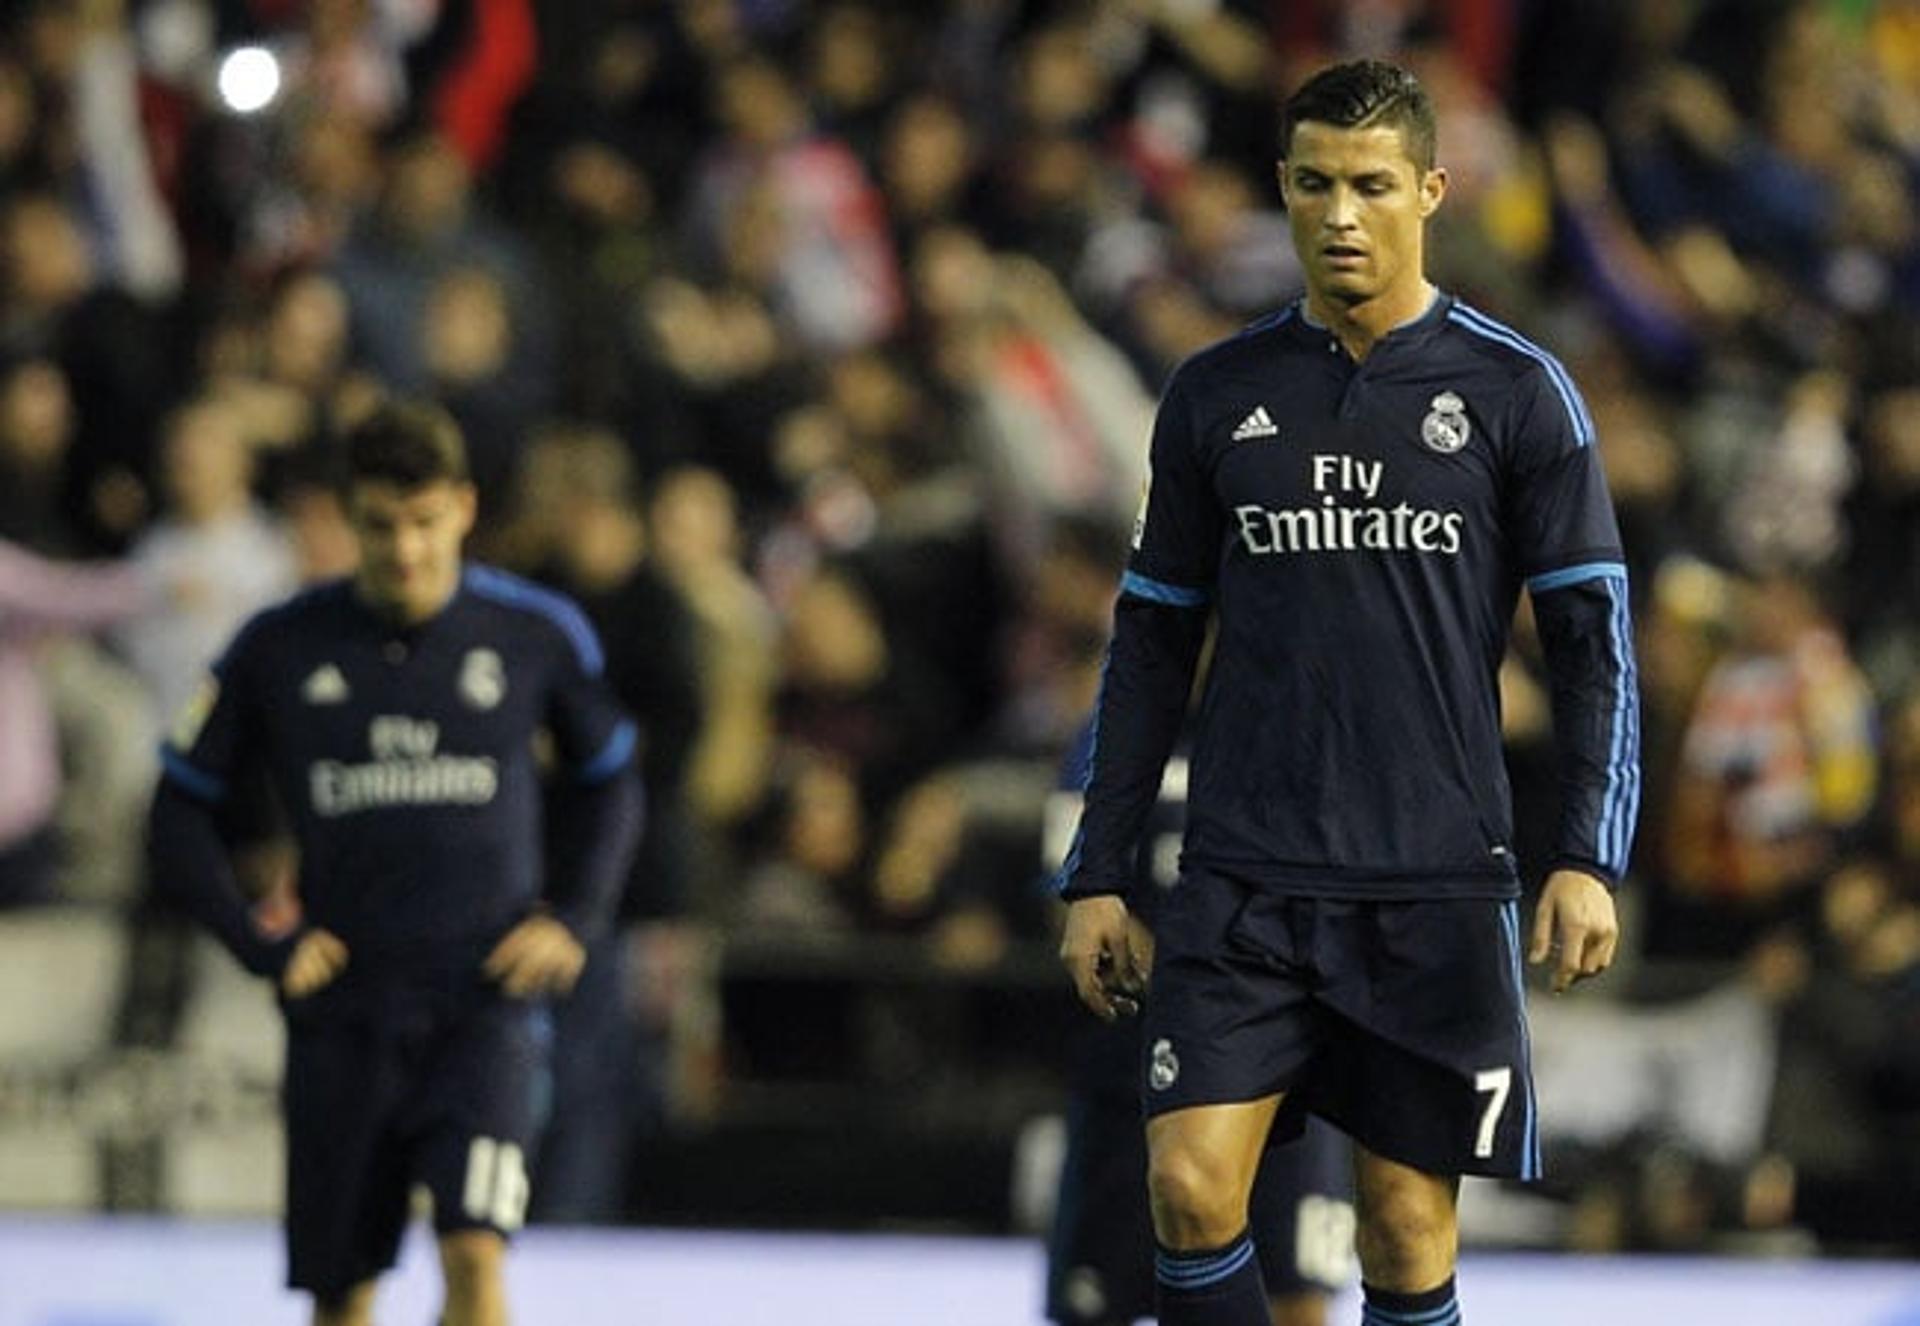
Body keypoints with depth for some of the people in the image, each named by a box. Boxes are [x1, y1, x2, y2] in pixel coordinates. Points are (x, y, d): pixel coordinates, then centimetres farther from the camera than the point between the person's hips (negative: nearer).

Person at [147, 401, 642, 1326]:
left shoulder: (538, 635, -1)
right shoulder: (278, 651, -1)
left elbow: (607, 779, 16)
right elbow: (184, 809, 8)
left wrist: (573, 920, 3)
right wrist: (261, 948, -3)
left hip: (486, 1001, -1)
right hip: (342, 1009, 2)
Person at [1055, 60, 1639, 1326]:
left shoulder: (1518, 392, 1)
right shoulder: (1214, 397, 8)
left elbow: (1593, 635, 0)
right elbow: (1153, 644, 13)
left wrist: (1589, 857, -12)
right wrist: (1099, 874, 9)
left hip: (1437, 888, -2)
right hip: (1243, 885, 2)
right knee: (1192, 1188, -13)